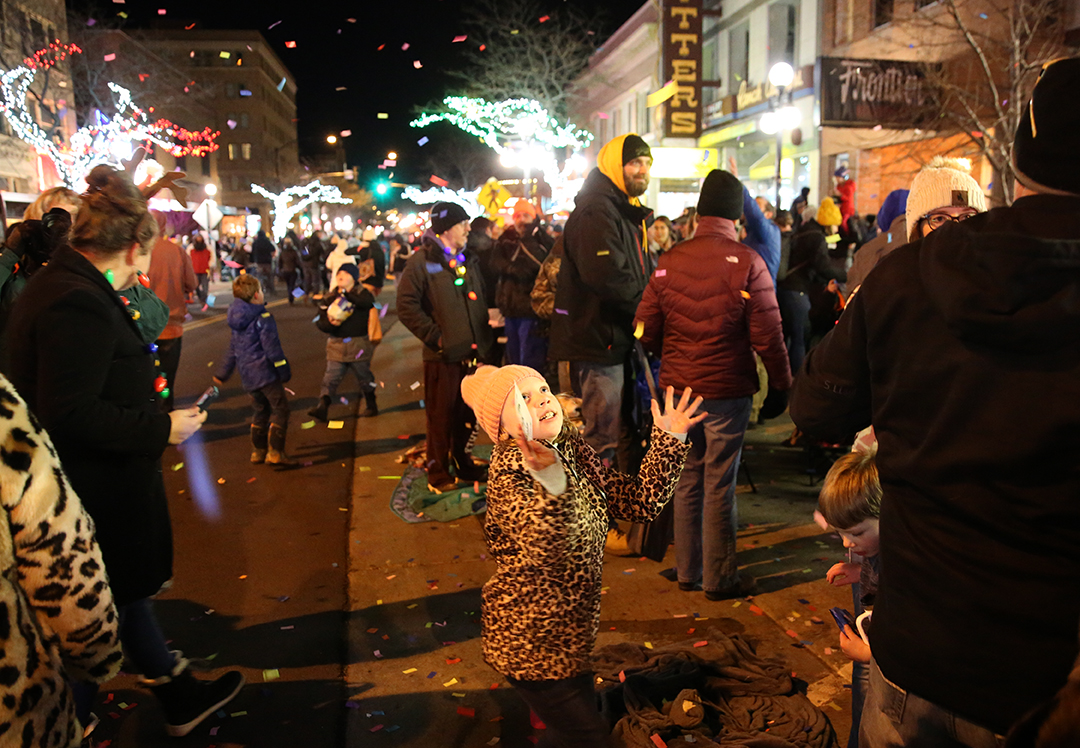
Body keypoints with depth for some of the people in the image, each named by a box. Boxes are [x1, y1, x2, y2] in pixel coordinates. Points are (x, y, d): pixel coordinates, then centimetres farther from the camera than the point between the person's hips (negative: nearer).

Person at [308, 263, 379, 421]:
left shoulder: (361, 293, 0)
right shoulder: (329, 299, 8)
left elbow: (366, 302, -26)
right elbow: (320, 322, 4)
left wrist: (347, 294, -26)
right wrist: (330, 323, -17)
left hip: (359, 344, -2)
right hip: (337, 345, 3)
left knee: (364, 377, 10)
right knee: (331, 377, -5)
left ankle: (371, 406, 25)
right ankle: (322, 406, -8)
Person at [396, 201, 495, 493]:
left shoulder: (467, 262, 16)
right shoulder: (422, 261, -7)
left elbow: (481, 303, 21)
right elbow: (407, 307, -12)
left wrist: (486, 342, 11)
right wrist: (435, 337, -15)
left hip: (472, 353, 6)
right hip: (443, 356, -6)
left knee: (467, 415, 14)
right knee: (441, 416, 3)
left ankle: (464, 464, 30)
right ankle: (438, 473, 16)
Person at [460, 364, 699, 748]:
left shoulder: (572, 450, -3)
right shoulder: (508, 475, -25)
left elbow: (637, 502, -1)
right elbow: (548, 548, -41)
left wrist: (669, 440, -9)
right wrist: (548, 480, -57)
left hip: (570, 632, 7)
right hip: (531, 642, -7)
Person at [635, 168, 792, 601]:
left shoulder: (669, 261, 0)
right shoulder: (746, 262, -12)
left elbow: (646, 330, 2)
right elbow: (767, 335, -12)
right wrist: (782, 383, 1)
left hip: (678, 387, 4)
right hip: (727, 390, -4)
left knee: (687, 478, 15)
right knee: (719, 483, 6)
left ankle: (687, 570, 27)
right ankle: (719, 578, 19)